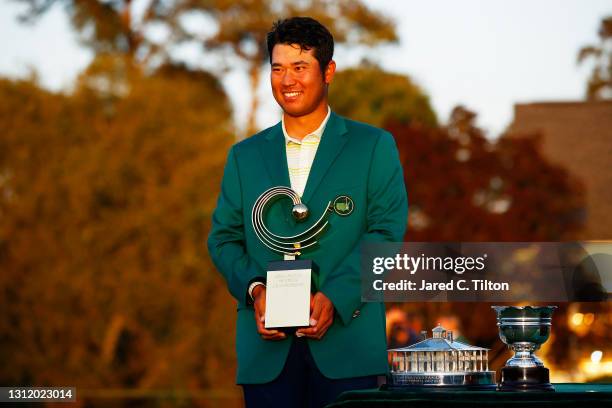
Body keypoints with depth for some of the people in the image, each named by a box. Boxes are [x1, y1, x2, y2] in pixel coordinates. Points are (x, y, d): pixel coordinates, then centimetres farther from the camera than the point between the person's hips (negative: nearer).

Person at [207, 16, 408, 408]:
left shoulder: (374, 147, 7)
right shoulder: (245, 155, 17)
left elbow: (387, 230, -2)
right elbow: (224, 237, 13)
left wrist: (335, 297, -15)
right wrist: (254, 289, -8)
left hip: (346, 343, -2)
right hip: (266, 348, 2)